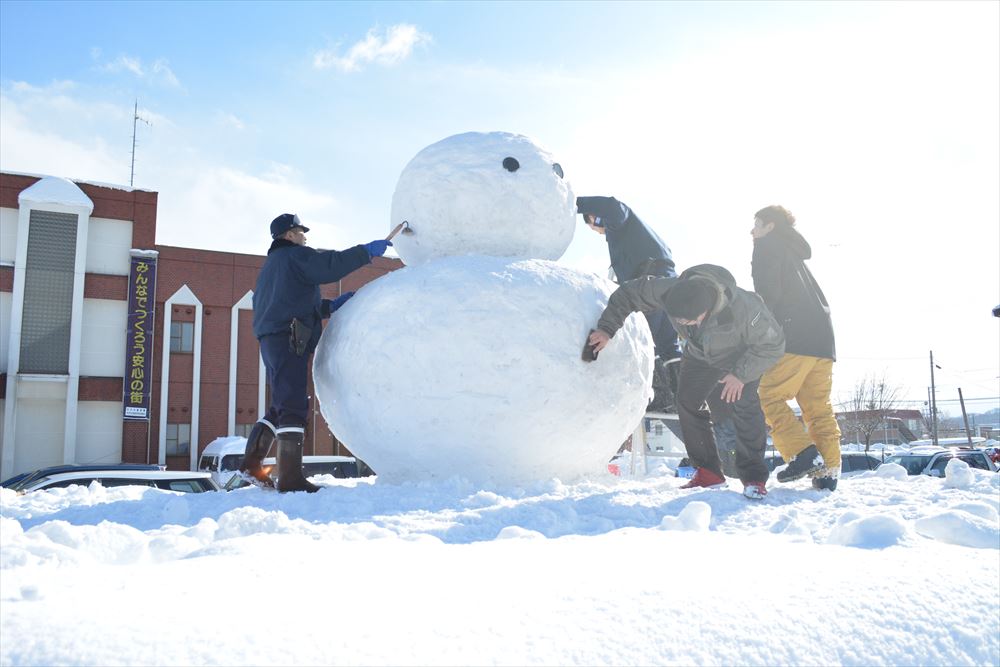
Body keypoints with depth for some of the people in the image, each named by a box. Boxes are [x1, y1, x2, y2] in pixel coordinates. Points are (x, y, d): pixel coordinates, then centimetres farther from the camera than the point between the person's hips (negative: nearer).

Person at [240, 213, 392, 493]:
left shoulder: (270, 265, 30)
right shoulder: (295, 255, 0)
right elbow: (331, 264, -16)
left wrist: (330, 305, 24)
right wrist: (367, 251, -8)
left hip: (271, 340, 10)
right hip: (288, 340, -10)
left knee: (282, 406, 16)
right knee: (293, 406, -14)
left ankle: (252, 463, 15)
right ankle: (291, 477, -18)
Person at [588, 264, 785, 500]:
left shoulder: (743, 308, -45)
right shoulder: (669, 290, -37)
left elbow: (773, 345, -29)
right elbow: (628, 292, -21)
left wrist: (741, 374, -31)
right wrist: (606, 328, -27)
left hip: (743, 355, -4)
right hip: (699, 355, 5)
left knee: (744, 405, -22)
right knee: (687, 402, -4)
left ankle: (754, 477, -11)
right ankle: (708, 472, 7)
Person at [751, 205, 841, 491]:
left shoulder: (767, 244, 7)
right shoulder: (794, 251, 31)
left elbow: (768, 291, -9)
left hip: (795, 337, -8)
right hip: (823, 338, 8)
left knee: (770, 397, -7)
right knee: (818, 406, 6)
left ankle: (803, 455, -17)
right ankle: (828, 470, 2)